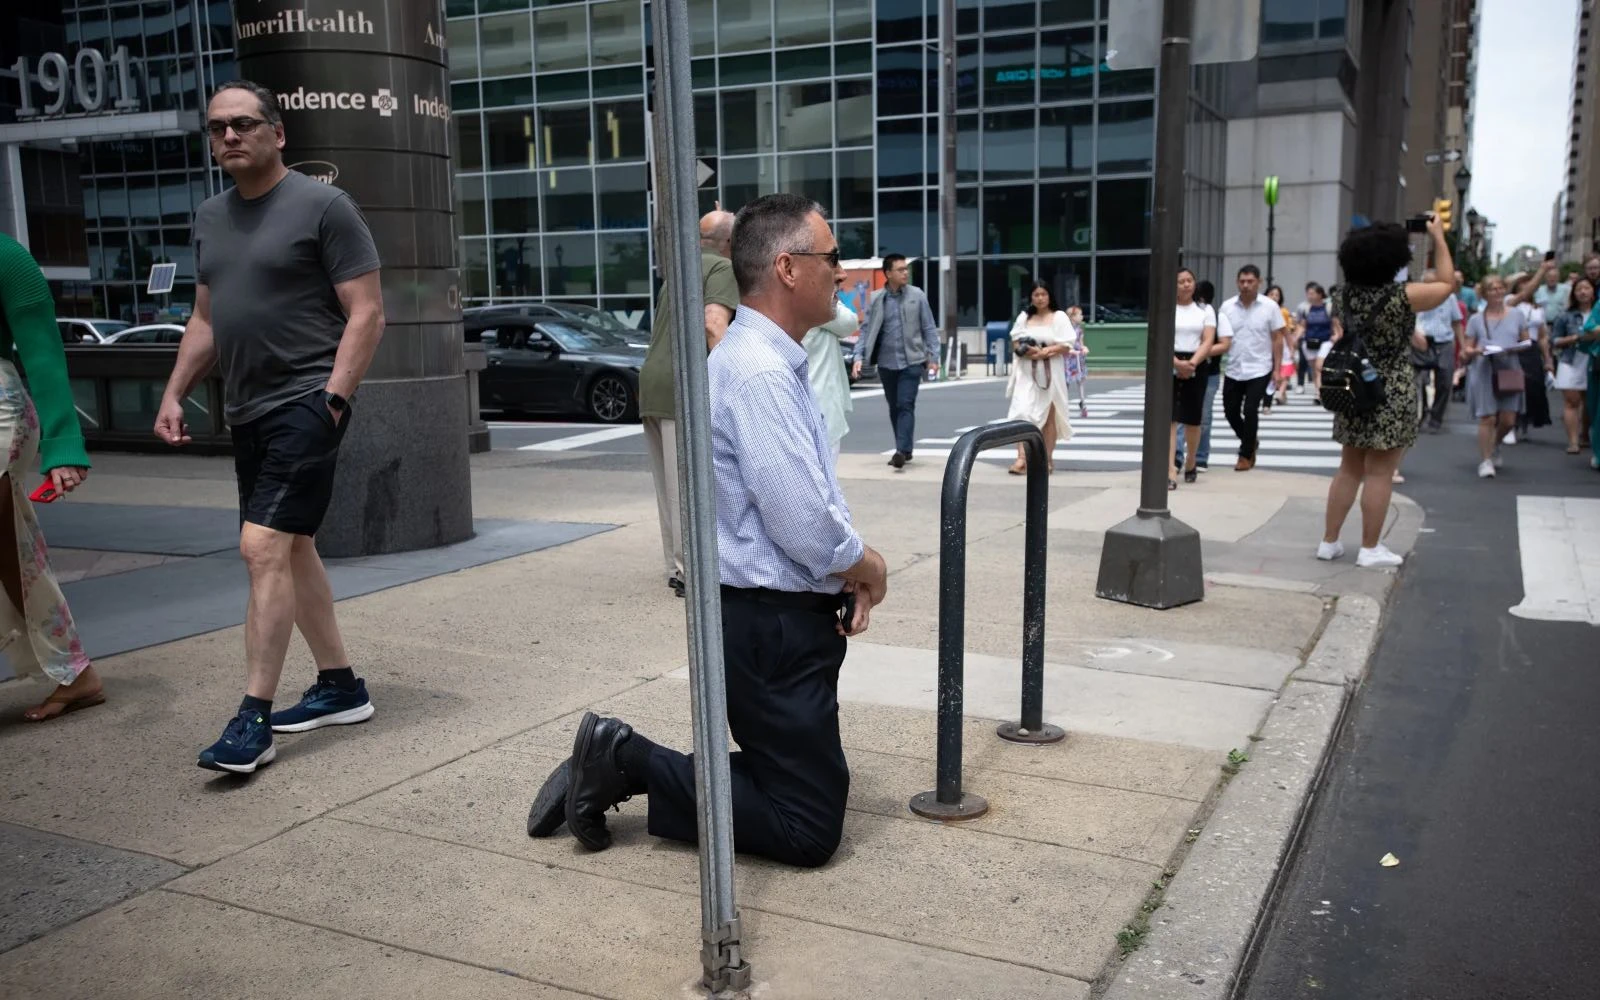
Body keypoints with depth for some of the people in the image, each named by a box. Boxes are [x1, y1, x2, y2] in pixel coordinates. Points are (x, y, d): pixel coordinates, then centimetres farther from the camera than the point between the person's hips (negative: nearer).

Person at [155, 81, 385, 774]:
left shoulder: (322, 206, -7)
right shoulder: (210, 218, 15)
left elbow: (366, 313, -11)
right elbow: (204, 319, 21)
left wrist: (333, 397, -18)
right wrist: (174, 394, 11)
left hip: (305, 404, -8)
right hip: (247, 410, 8)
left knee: (264, 547, -15)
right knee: (290, 548, 13)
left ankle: (253, 719, -11)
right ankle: (340, 687, 26)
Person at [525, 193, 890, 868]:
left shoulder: (775, 363, 12)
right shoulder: (758, 373, -21)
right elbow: (805, 528, -24)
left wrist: (849, 570, 1)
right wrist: (869, 570, -5)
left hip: (786, 617, 10)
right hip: (772, 625, -10)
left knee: (814, 783, 19)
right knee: (810, 830, -3)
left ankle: (615, 758, 16)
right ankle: (626, 762, 2)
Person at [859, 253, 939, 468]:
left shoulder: (917, 295, 0)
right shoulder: (876, 299, 2)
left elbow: (929, 328, 2)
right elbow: (867, 330, 3)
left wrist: (933, 357, -3)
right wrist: (859, 357, -8)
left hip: (911, 361, -2)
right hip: (886, 362, 2)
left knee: (906, 405, -11)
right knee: (894, 407, 10)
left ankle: (903, 450, -15)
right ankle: (904, 450, 22)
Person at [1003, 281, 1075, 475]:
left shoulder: (1059, 317, 2)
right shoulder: (1024, 317, 13)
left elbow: (1067, 346, -5)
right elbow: (1015, 342, 11)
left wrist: (1044, 352, -18)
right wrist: (1026, 350, -11)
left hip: (1050, 371, -2)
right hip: (1027, 371, 2)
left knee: (1049, 414, 6)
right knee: (1023, 411, -12)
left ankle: (1047, 459, 15)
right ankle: (1022, 458, -17)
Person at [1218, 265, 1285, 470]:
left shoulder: (1270, 307, -4)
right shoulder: (1227, 306, 2)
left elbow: (1277, 339, 0)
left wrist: (1276, 369, -3)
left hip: (1259, 370, -3)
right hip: (1233, 369, 3)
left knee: (1250, 411, -7)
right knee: (1230, 410, 8)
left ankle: (1246, 455, 7)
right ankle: (1250, 442, 34)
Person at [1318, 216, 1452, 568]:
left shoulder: (1344, 295, 1)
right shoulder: (1404, 295, -14)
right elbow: (1446, 284, 2)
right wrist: (1438, 237, 10)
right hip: (1392, 393, -6)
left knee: (1350, 469, 13)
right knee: (1379, 473, 0)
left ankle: (1329, 541, 17)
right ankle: (1370, 549, 6)